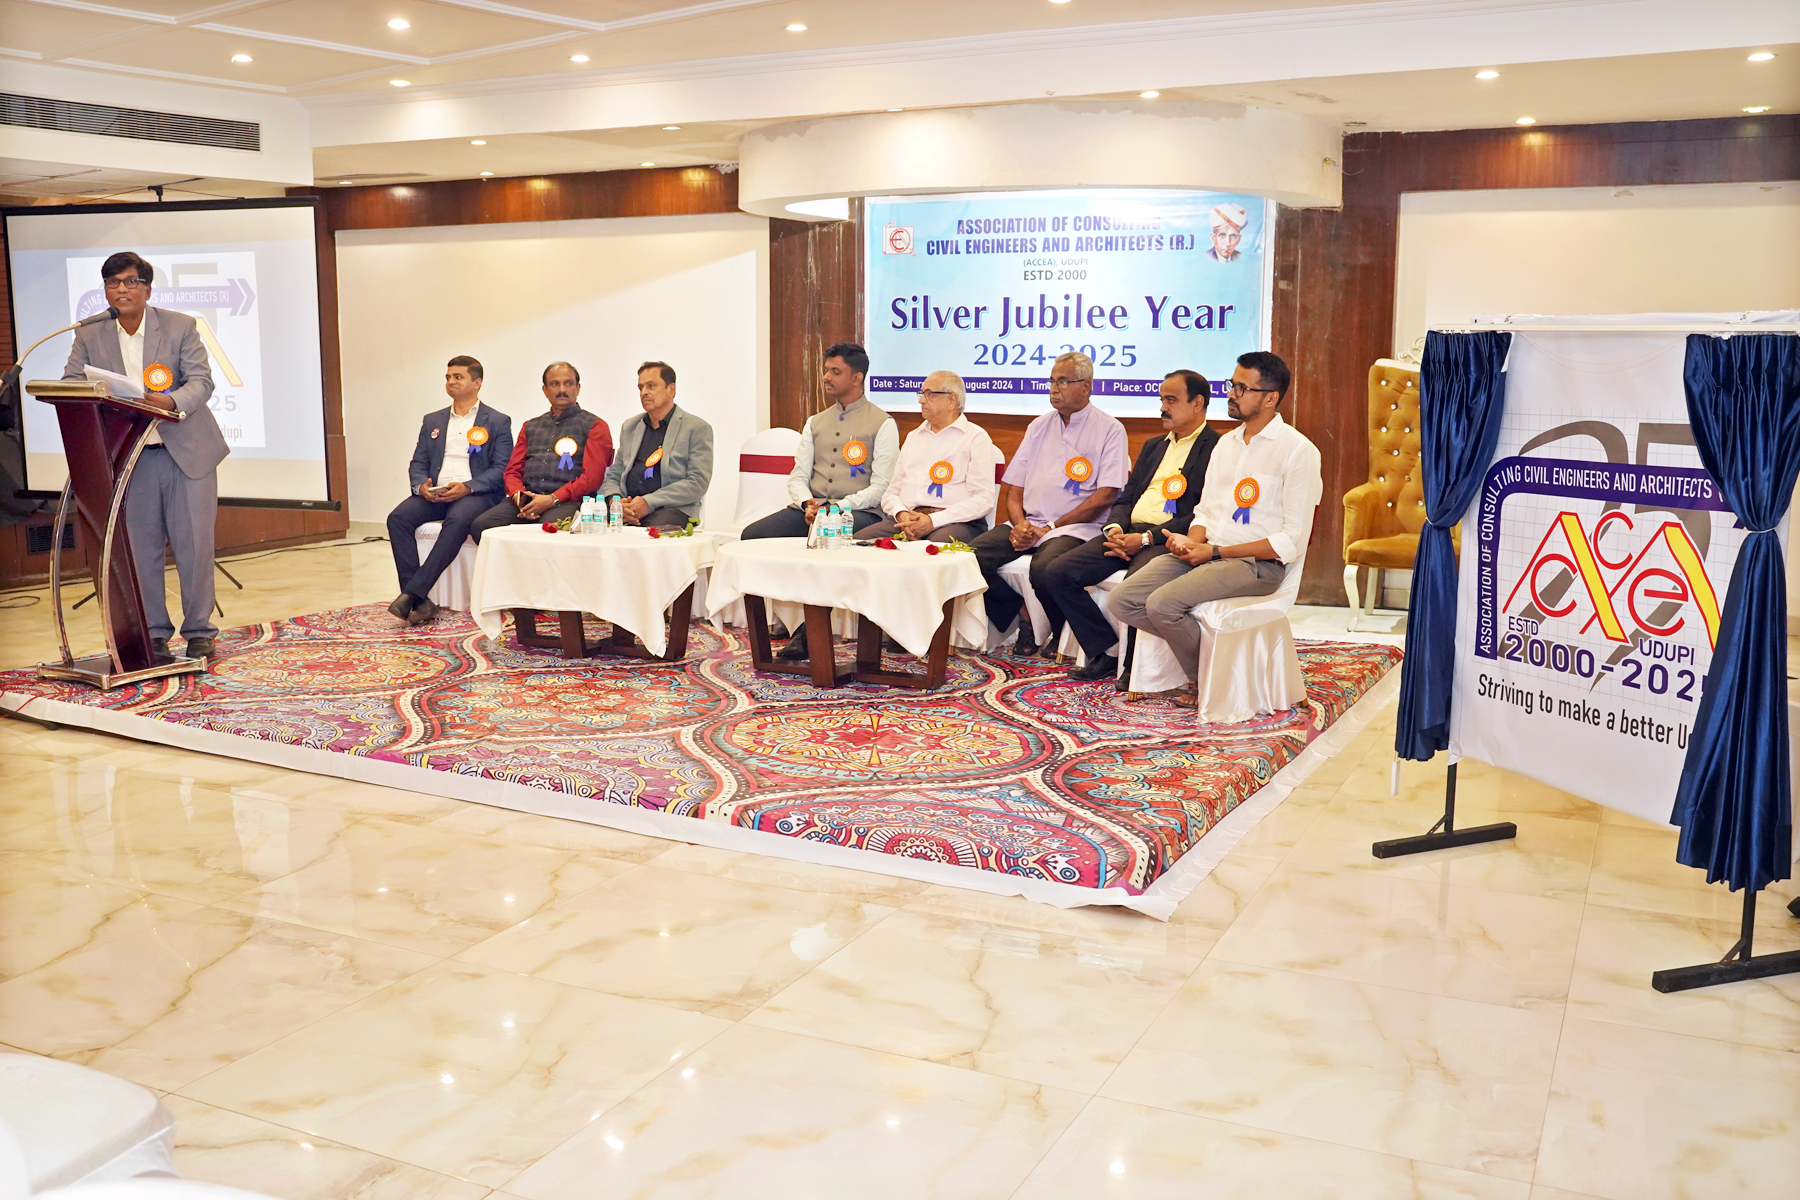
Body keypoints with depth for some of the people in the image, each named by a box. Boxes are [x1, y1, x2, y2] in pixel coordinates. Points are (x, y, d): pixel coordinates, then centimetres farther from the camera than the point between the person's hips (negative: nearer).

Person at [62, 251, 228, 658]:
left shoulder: (180, 326, -2)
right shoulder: (90, 335, 5)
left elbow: (201, 380, -10)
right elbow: (69, 384, 1)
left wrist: (172, 402, -31)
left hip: (186, 449, -2)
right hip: (130, 456, 2)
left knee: (194, 545, 0)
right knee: (142, 548, 5)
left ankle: (199, 631, 13)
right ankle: (154, 632, 16)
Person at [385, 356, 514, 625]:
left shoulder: (498, 422, 7)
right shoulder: (432, 421, 22)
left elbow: (501, 469, -3)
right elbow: (418, 463, 18)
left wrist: (467, 487, -19)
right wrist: (421, 484, -6)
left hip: (475, 494, -5)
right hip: (434, 494, 5)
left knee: (457, 521, -38)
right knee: (398, 518, -24)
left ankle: (412, 593, -38)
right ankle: (420, 602, -29)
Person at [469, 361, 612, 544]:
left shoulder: (594, 426, 11)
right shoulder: (530, 427, 27)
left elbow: (592, 477, -2)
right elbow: (512, 472, 22)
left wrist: (552, 499, -13)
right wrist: (518, 495, -2)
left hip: (566, 501, -5)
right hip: (526, 498, 5)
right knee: (480, 526, -22)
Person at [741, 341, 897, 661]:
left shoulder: (882, 424, 2)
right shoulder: (815, 423, 21)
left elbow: (880, 487, -6)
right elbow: (797, 476, 16)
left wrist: (836, 508, -17)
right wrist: (807, 503, -7)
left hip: (859, 512, -6)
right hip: (810, 509, 6)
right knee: (751, 535, -18)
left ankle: (809, 631, -25)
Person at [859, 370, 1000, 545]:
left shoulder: (976, 437, 7)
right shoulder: (913, 437, 27)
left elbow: (983, 500, -6)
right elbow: (891, 493, 22)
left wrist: (933, 521, -15)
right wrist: (901, 514, -4)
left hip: (956, 522, -5)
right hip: (908, 518, 6)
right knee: (860, 540, -23)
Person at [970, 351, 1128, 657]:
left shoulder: (1109, 430, 1)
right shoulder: (1040, 426, 19)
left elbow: (1105, 496, -8)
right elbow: (1014, 487, 16)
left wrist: (1050, 527, -11)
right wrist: (1019, 523, -6)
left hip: (1075, 527, -6)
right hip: (1028, 522, 6)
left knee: (1044, 567, -36)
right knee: (973, 554, -19)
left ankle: (1059, 632, -6)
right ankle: (1022, 620, -2)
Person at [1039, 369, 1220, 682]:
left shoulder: (1216, 448, -3)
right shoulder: (1154, 445, 25)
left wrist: (1146, 538, -18)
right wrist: (1115, 528, -2)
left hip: (1166, 540, -8)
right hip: (1128, 532, 8)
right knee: (1057, 574, -9)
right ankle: (1107, 653, -2)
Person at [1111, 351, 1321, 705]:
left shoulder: (1297, 450, -7)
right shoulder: (1226, 443, 18)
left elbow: (1293, 541, -12)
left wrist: (1216, 552, -15)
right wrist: (1191, 541, -5)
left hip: (1256, 563, -7)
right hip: (1204, 552, 7)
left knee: (1162, 603, -27)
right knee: (1124, 600, -12)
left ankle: (1206, 682, -3)